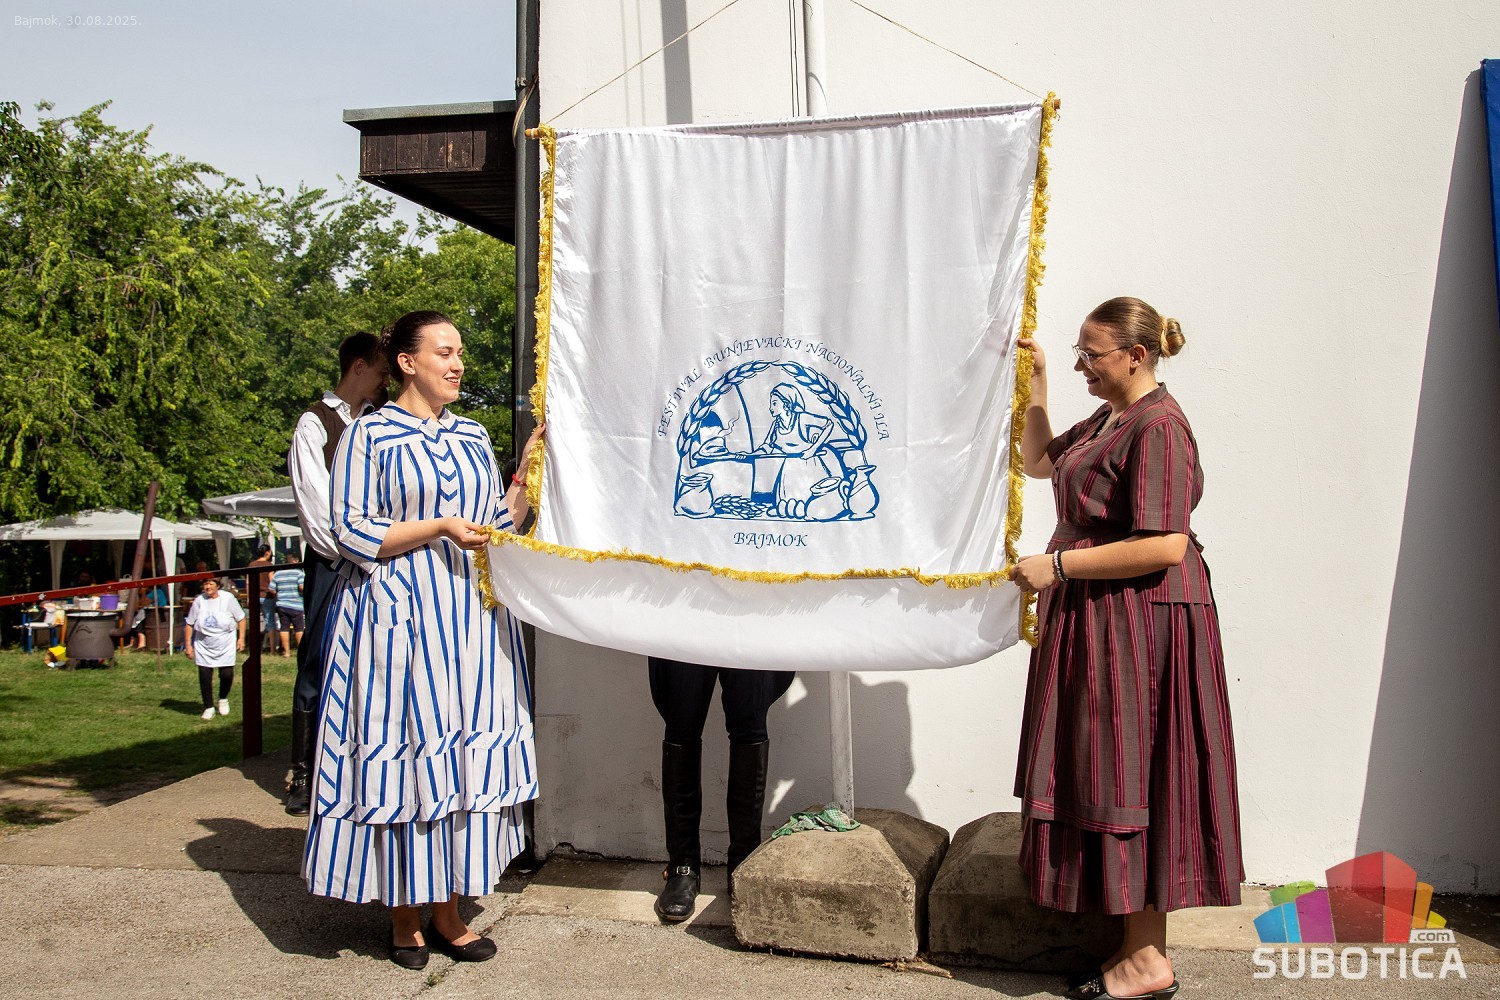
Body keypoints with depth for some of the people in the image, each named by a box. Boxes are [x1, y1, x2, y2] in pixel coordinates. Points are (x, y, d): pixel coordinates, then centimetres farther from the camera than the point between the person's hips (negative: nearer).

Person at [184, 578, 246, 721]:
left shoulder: (228, 598, -8)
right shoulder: (199, 601, -5)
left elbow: (241, 618, 1)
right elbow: (189, 624, 2)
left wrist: (241, 638, -3)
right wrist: (188, 645, 0)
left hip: (226, 645, -1)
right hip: (203, 646, 1)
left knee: (227, 674, -3)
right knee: (205, 676, 0)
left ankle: (223, 699, 27)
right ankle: (208, 708, 14)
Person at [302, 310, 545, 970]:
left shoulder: (474, 437, 14)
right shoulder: (368, 435, -2)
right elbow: (351, 533, -8)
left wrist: (525, 474, 2)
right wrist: (438, 528, -15)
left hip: (471, 622, 5)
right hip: (398, 618, -5)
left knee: (466, 758, 4)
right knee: (400, 756, -2)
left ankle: (447, 912, 15)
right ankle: (403, 918, 12)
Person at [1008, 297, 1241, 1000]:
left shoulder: (1158, 426, -17)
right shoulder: (1108, 420, 13)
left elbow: (1165, 546, -25)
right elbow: (1039, 461, 29)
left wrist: (1057, 564, -20)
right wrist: (1036, 382, 18)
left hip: (1140, 627, -10)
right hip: (1096, 620, 10)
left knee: (1127, 779, -3)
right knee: (1107, 778, 12)